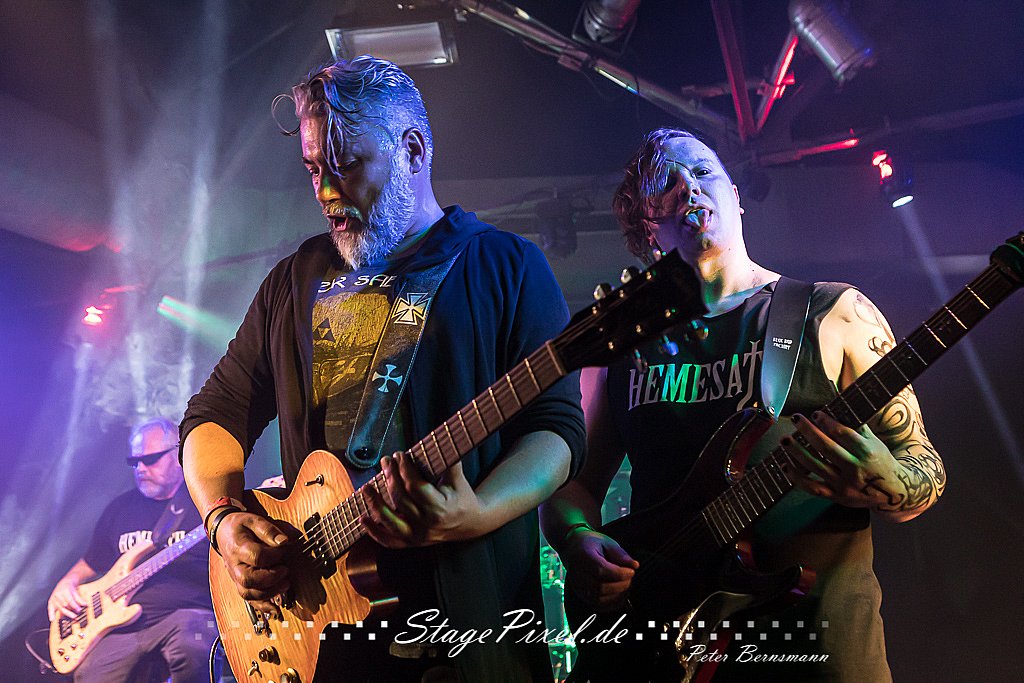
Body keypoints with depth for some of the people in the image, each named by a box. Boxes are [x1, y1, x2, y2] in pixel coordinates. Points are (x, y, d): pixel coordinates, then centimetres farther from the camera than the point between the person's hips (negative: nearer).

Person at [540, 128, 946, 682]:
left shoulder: (834, 314, 1)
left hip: (817, 627, -2)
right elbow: (575, 480, 12)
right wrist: (578, 540, -10)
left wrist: (887, 488, -22)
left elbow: (925, 468, 1)